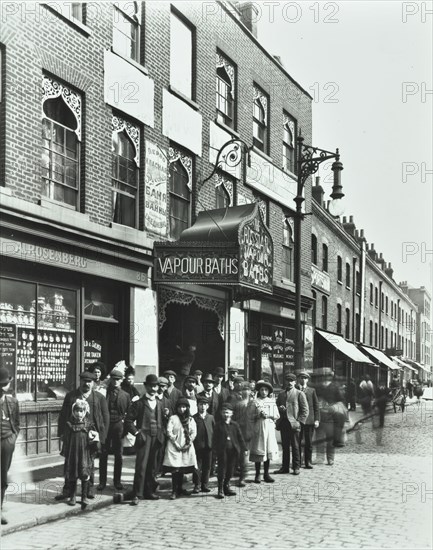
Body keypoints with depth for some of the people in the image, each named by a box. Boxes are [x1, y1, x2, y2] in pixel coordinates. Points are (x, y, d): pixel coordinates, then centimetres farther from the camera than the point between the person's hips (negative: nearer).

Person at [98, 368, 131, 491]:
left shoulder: (125, 395, 6)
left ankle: (117, 481, 16)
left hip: (119, 426, 1)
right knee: (103, 454, 2)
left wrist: (124, 421, -4)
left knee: (119, 455, 6)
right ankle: (102, 481, 10)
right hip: (105, 425, -1)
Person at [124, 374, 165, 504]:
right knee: (141, 466, -9)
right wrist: (137, 432, -11)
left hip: (156, 439, 5)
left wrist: (161, 433, 8)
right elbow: (128, 420, -4)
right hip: (144, 438, -5)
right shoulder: (139, 403, -2)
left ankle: (149, 491, 18)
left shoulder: (159, 404, 15)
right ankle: (137, 494, -5)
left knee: (152, 467, 8)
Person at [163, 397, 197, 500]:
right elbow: (169, 432, -7)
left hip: (187, 447, 4)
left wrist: (188, 444, -6)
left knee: (183, 469, 5)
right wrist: (176, 444, -12)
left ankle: (180, 488, 16)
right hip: (174, 447, -4)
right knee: (175, 469, -10)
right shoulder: (173, 418, 0)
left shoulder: (191, 420, 11)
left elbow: (194, 433, 6)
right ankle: (174, 491, -7)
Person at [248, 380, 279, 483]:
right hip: (258, 427, -2)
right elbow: (251, 417, 2)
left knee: (268, 450, 3)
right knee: (258, 450, -2)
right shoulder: (255, 402, 3)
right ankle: (257, 474, 6)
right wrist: (259, 415, -14)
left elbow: (277, 415, 7)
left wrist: (269, 416, -10)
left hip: (269, 427, 2)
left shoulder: (272, 401, 8)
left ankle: (266, 474, 11)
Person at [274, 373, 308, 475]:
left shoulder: (299, 394, 1)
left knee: (295, 446, 0)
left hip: (294, 424, -4)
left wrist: (299, 421, -10)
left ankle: (296, 467, 8)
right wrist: (279, 408, -2)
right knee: (285, 446, 7)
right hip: (283, 424, 4)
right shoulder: (281, 394, 16)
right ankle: (285, 467, 13)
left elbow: (305, 410, -1)